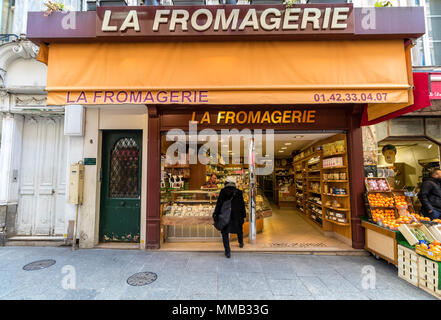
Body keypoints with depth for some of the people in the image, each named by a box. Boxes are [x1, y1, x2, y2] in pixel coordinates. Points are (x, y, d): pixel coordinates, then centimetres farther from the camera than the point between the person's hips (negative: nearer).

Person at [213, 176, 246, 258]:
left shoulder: (223, 191, -7)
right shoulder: (239, 192, -1)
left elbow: (219, 203, -10)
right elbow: (242, 205, 1)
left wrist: (215, 214, -6)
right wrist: (243, 215, 9)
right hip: (237, 216, 3)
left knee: (225, 233, 7)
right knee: (239, 230, 27)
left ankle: (227, 251, 3)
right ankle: (241, 243, 48)